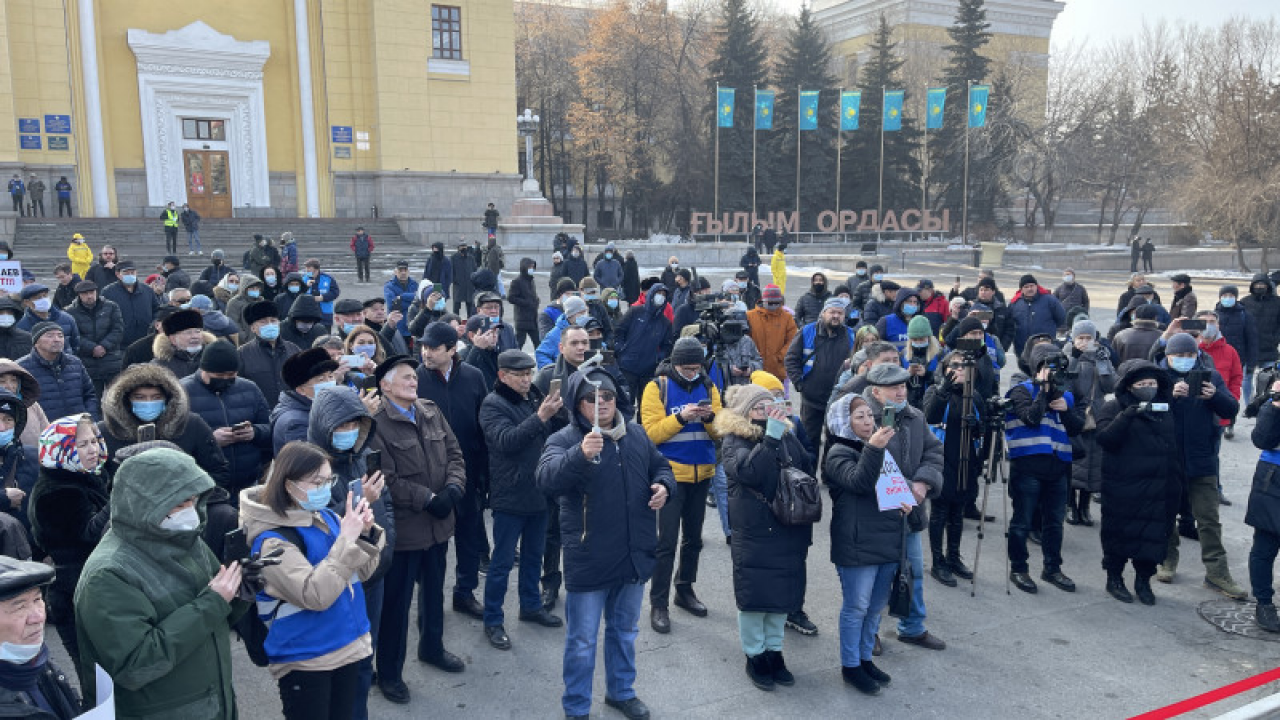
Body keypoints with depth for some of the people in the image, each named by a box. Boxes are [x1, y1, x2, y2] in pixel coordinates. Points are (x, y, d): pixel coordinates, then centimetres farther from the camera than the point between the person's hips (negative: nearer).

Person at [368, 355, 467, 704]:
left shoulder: (431, 412, 4)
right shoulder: (377, 423, -17)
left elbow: (454, 453, 6)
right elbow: (386, 480, -21)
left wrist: (453, 487, -12)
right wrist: (428, 499, -20)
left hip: (439, 521, 7)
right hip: (403, 526, -6)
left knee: (434, 590, 23)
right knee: (397, 601, 6)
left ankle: (432, 647, 45)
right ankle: (389, 672, 22)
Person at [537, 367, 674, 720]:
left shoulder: (636, 434, 4)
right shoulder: (564, 440, -15)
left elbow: (660, 466, 18)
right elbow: (547, 479, -33)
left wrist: (663, 485, -5)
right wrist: (580, 455, -51)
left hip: (634, 555, 6)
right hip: (589, 559, -5)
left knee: (625, 631, 23)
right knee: (582, 639, 8)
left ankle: (621, 691, 43)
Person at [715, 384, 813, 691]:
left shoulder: (787, 435, 6)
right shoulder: (733, 440, -9)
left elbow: (808, 469, 13)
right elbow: (748, 471, -28)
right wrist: (771, 436, -31)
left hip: (788, 532, 5)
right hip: (753, 533, -5)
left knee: (782, 593, 13)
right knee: (753, 596, 5)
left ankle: (774, 651, 30)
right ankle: (754, 655, 23)